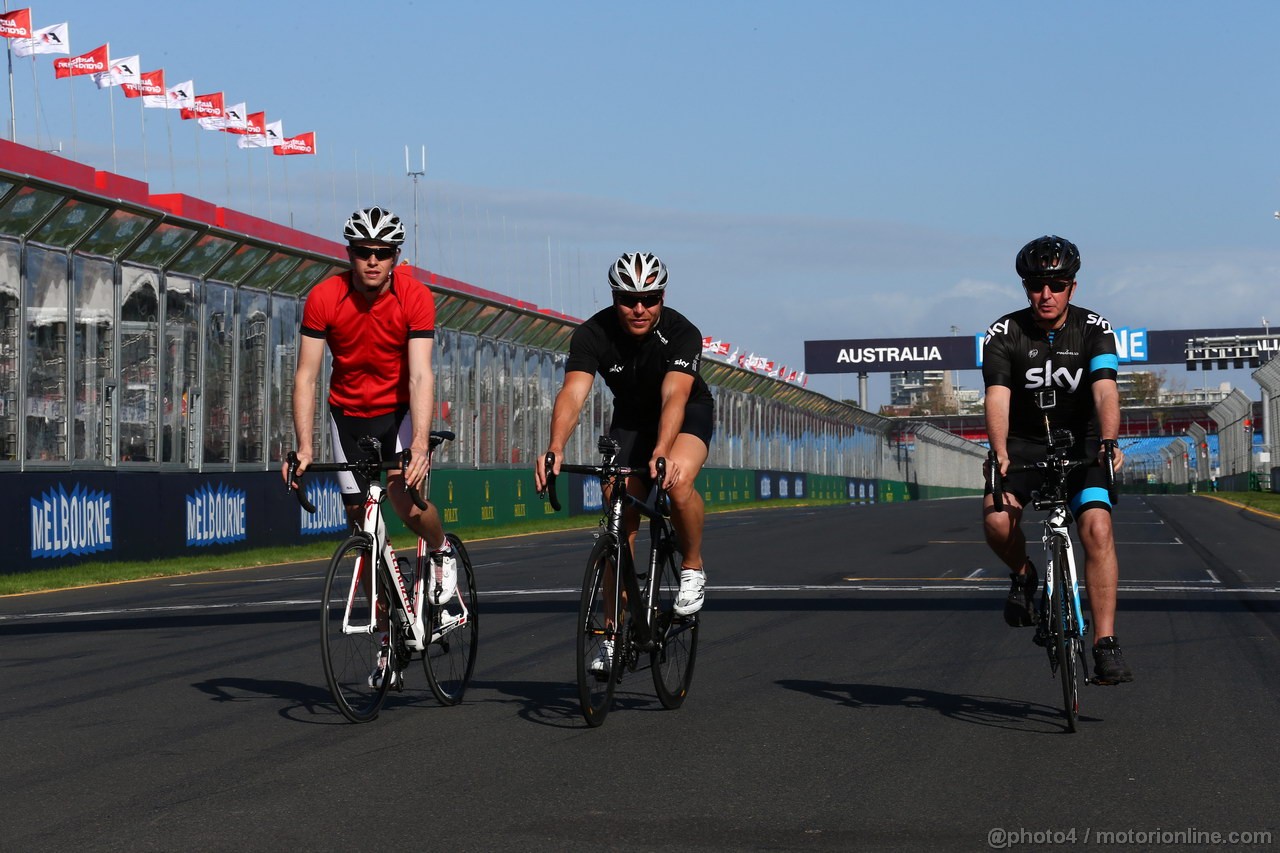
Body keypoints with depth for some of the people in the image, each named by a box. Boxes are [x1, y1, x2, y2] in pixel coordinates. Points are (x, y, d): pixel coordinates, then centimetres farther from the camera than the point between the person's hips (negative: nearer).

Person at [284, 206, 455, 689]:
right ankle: (389, 635, 15)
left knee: (406, 499, -27)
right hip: (349, 413, 2)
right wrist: (304, 446, -27)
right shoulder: (324, 299, -17)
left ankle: (440, 551, 8)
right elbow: (306, 374, -17)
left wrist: (421, 444, -40)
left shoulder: (415, 297, -21)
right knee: (363, 528, 2)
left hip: (401, 410, -2)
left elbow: (420, 375, -28)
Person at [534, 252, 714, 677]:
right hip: (630, 417, 3)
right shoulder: (593, 335, -26)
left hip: (688, 412, -3)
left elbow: (674, 396, -45)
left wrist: (661, 453, -62)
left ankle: (693, 570, -8)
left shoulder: (682, 333, -31)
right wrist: (555, 447, -58)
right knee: (620, 518, -7)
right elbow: (573, 392, -39)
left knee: (678, 483, -34)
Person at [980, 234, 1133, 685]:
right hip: (1024, 443, 0)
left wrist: (1109, 441, -44)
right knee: (996, 519, -28)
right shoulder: (1004, 334, -11)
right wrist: (1000, 454, -41)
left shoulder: (1094, 329, -11)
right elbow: (998, 398, -23)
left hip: (1080, 441, 0)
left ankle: (1105, 645, -19)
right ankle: (1023, 575, 5)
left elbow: (1105, 391, -25)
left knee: (1097, 528, -22)